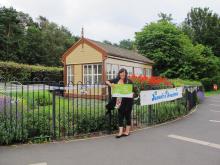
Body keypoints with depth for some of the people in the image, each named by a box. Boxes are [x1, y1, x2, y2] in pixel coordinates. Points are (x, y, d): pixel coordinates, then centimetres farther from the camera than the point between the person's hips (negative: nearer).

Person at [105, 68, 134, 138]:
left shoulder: (129, 81, -3)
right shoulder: (116, 80, 5)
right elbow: (107, 81, 7)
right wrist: (110, 84, -14)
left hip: (127, 101, -3)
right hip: (119, 101, 3)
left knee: (127, 115, 8)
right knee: (120, 115, 3)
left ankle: (127, 131, 21)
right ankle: (120, 132, 7)